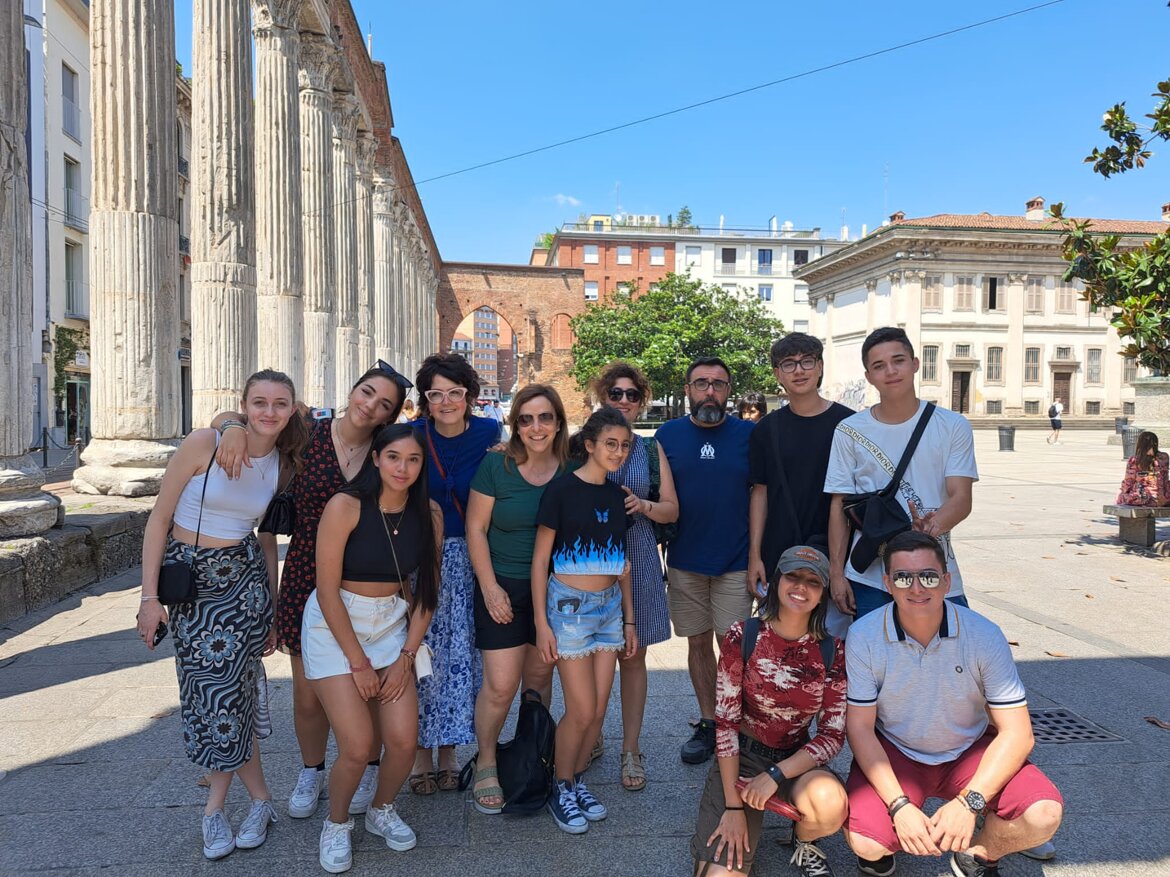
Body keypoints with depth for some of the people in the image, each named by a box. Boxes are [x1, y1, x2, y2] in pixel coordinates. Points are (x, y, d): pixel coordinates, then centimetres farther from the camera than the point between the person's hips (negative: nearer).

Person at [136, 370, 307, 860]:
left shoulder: (282, 465, -1)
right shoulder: (204, 444, -13)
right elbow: (159, 519, -8)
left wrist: (273, 610, 10)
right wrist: (150, 597, -9)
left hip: (243, 580, 1)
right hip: (187, 580, -1)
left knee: (225, 689, -2)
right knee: (206, 691, 6)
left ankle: (216, 808, 21)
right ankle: (260, 800, 24)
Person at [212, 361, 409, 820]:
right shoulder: (308, 432, -6)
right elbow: (227, 416, -1)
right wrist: (234, 428, -21)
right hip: (307, 579, 0)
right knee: (308, 692, 12)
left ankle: (367, 770, 36)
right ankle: (311, 772, 38)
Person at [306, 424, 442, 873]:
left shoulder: (429, 513, -6)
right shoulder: (346, 506, -19)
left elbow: (427, 589, 1)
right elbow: (327, 589, -16)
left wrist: (407, 656, -4)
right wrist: (358, 662, -13)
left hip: (392, 625, 4)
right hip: (334, 625, -4)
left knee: (404, 741, -4)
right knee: (358, 747, -9)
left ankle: (381, 810, 28)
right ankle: (337, 823, 22)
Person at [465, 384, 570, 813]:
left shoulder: (571, 470, -2)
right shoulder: (496, 466, -8)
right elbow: (476, 528, -5)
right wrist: (489, 587, -9)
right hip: (503, 588, -2)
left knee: (539, 677, 13)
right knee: (501, 684, -5)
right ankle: (485, 765, 18)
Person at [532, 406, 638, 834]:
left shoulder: (616, 495, 7)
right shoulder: (561, 488, -11)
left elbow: (622, 564, 13)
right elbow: (540, 558, -9)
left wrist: (630, 620, 13)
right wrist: (541, 622, -11)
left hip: (610, 607, 6)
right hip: (570, 605, -6)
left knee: (598, 710, 9)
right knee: (581, 710, -1)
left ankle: (577, 779, 30)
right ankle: (561, 789, 21)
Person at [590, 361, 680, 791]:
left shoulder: (651, 449, 8)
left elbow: (671, 510, 8)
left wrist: (643, 506, -11)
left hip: (637, 558, 1)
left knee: (632, 656, 6)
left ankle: (631, 749, 19)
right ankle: (591, 737, 28)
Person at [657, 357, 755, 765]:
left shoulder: (749, 433, 0)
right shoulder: (668, 434, 2)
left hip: (735, 561, -2)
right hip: (684, 561, 2)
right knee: (698, 643, 12)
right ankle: (707, 723, 27)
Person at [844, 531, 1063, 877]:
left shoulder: (984, 635, -17)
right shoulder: (863, 636, -18)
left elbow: (1017, 732, -15)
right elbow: (859, 727, -13)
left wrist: (969, 802, -27)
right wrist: (900, 806, -24)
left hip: (969, 751, 2)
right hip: (893, 753, -1)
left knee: (1044, 816, -24)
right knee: (865, 844, -25)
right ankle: (884, 846, 15)